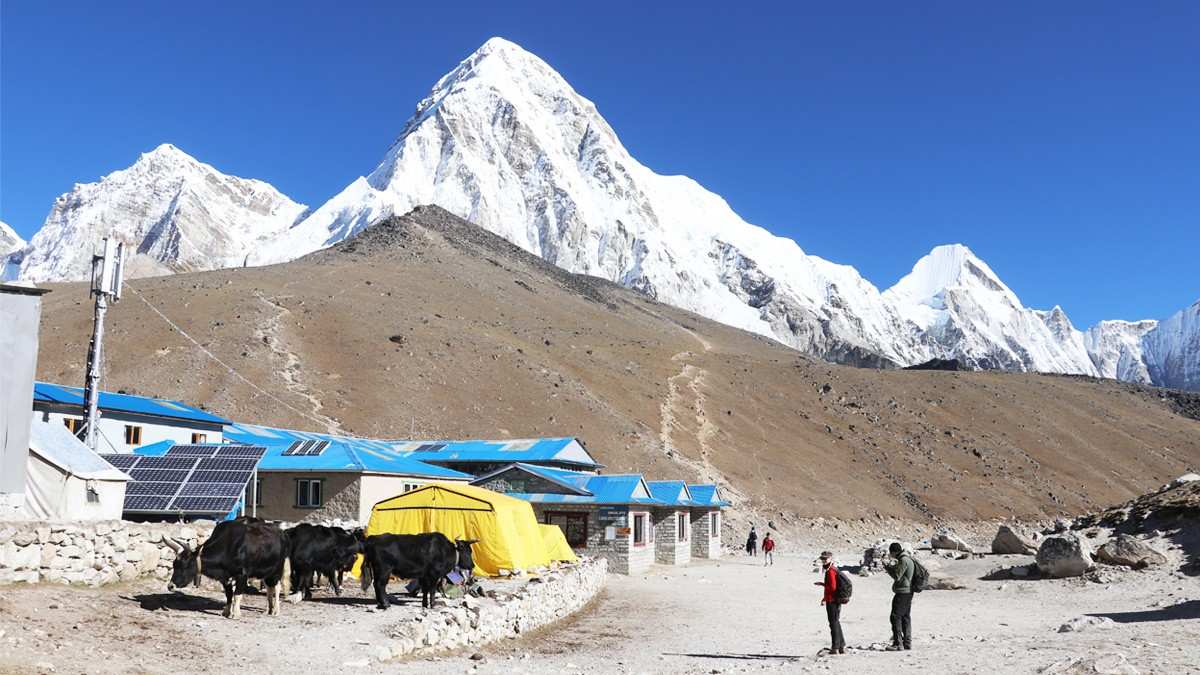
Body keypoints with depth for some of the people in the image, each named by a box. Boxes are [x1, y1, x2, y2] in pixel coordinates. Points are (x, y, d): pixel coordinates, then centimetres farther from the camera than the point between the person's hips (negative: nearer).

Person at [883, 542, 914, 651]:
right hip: (908, 592, 10)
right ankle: (907, 643, 17)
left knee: (895, 617, -9)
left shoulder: (903, 560, -16)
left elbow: (897, 576, -18)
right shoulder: (908, 559, 16)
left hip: (902, 592, -10)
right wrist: (891, 567, 9)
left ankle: (898, 644, -10)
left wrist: (887, 567, -7)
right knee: (905, 617, 14)